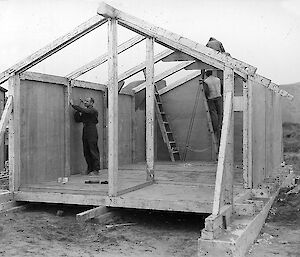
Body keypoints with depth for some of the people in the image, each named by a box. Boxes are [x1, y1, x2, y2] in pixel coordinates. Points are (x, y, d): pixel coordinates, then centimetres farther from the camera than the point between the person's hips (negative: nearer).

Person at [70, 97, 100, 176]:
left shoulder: (93, 110, -5)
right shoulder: (84, 112, 18)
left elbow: (83, 110, -20)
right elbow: (77, 119, 14)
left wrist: (73, 105, -15)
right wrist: (77, 111, 2)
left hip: (92, 132, -8)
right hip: (85, 132, 8)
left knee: (93, 151, -5)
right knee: (86, 152, 8)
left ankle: (96, 170, -1)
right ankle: (90, 169, 16)